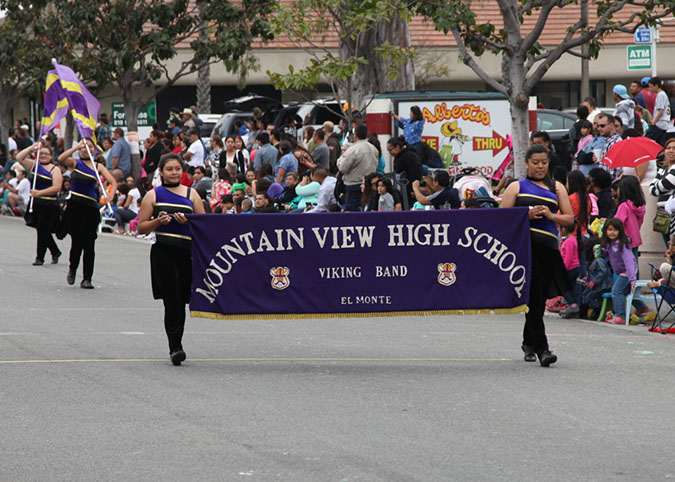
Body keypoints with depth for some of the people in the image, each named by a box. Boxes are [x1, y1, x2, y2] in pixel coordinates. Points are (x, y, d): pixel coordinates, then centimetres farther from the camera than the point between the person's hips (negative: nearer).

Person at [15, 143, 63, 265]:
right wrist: (31, 149, -10)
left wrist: (39, 193, -21)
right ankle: (55, 252, 29)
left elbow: (57, 187, -14)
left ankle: (40, 257, 0)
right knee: (41, 230, 10)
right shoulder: (33, 165, 10)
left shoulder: (54, 169, -4)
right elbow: (19, 158, 1)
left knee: (43, 231, -6)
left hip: (49, 204, -5)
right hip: (35, 204, 5)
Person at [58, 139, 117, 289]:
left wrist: (111, 194, -23)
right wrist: (77, 147, -17)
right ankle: (72, 269, 23)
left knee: (89, 243, -1)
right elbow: (61, 159, -16)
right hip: (75, 205, -1)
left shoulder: (98, 167, 8)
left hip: (91, 207, 1)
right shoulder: (75, 163, 5)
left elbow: (113, 182, -3)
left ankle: (87, 278, 5)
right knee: (77, 241, -4)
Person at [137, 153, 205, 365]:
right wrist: (158, 222, -10)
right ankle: (175, 347, -10)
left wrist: (187, 221, -8)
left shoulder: (191, 195, 13)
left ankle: (175, 347, 19)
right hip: (163, 251, -2)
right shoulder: (153, 195, 8)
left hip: (187, 251, 2)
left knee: (181, 300, 5)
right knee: (172, 300, -11)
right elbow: (141, 228, 7)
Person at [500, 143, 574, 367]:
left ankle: (528, 342, 28)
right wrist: (527, 215, -10)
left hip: (548, 246, 3)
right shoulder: (516, 187, 12)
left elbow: (569, 218, 14)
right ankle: (541, 347, -17)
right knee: (534, 296, -12)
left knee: (539, 299, 8)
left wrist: (551, 216, -5)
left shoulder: (557, 188, 19)